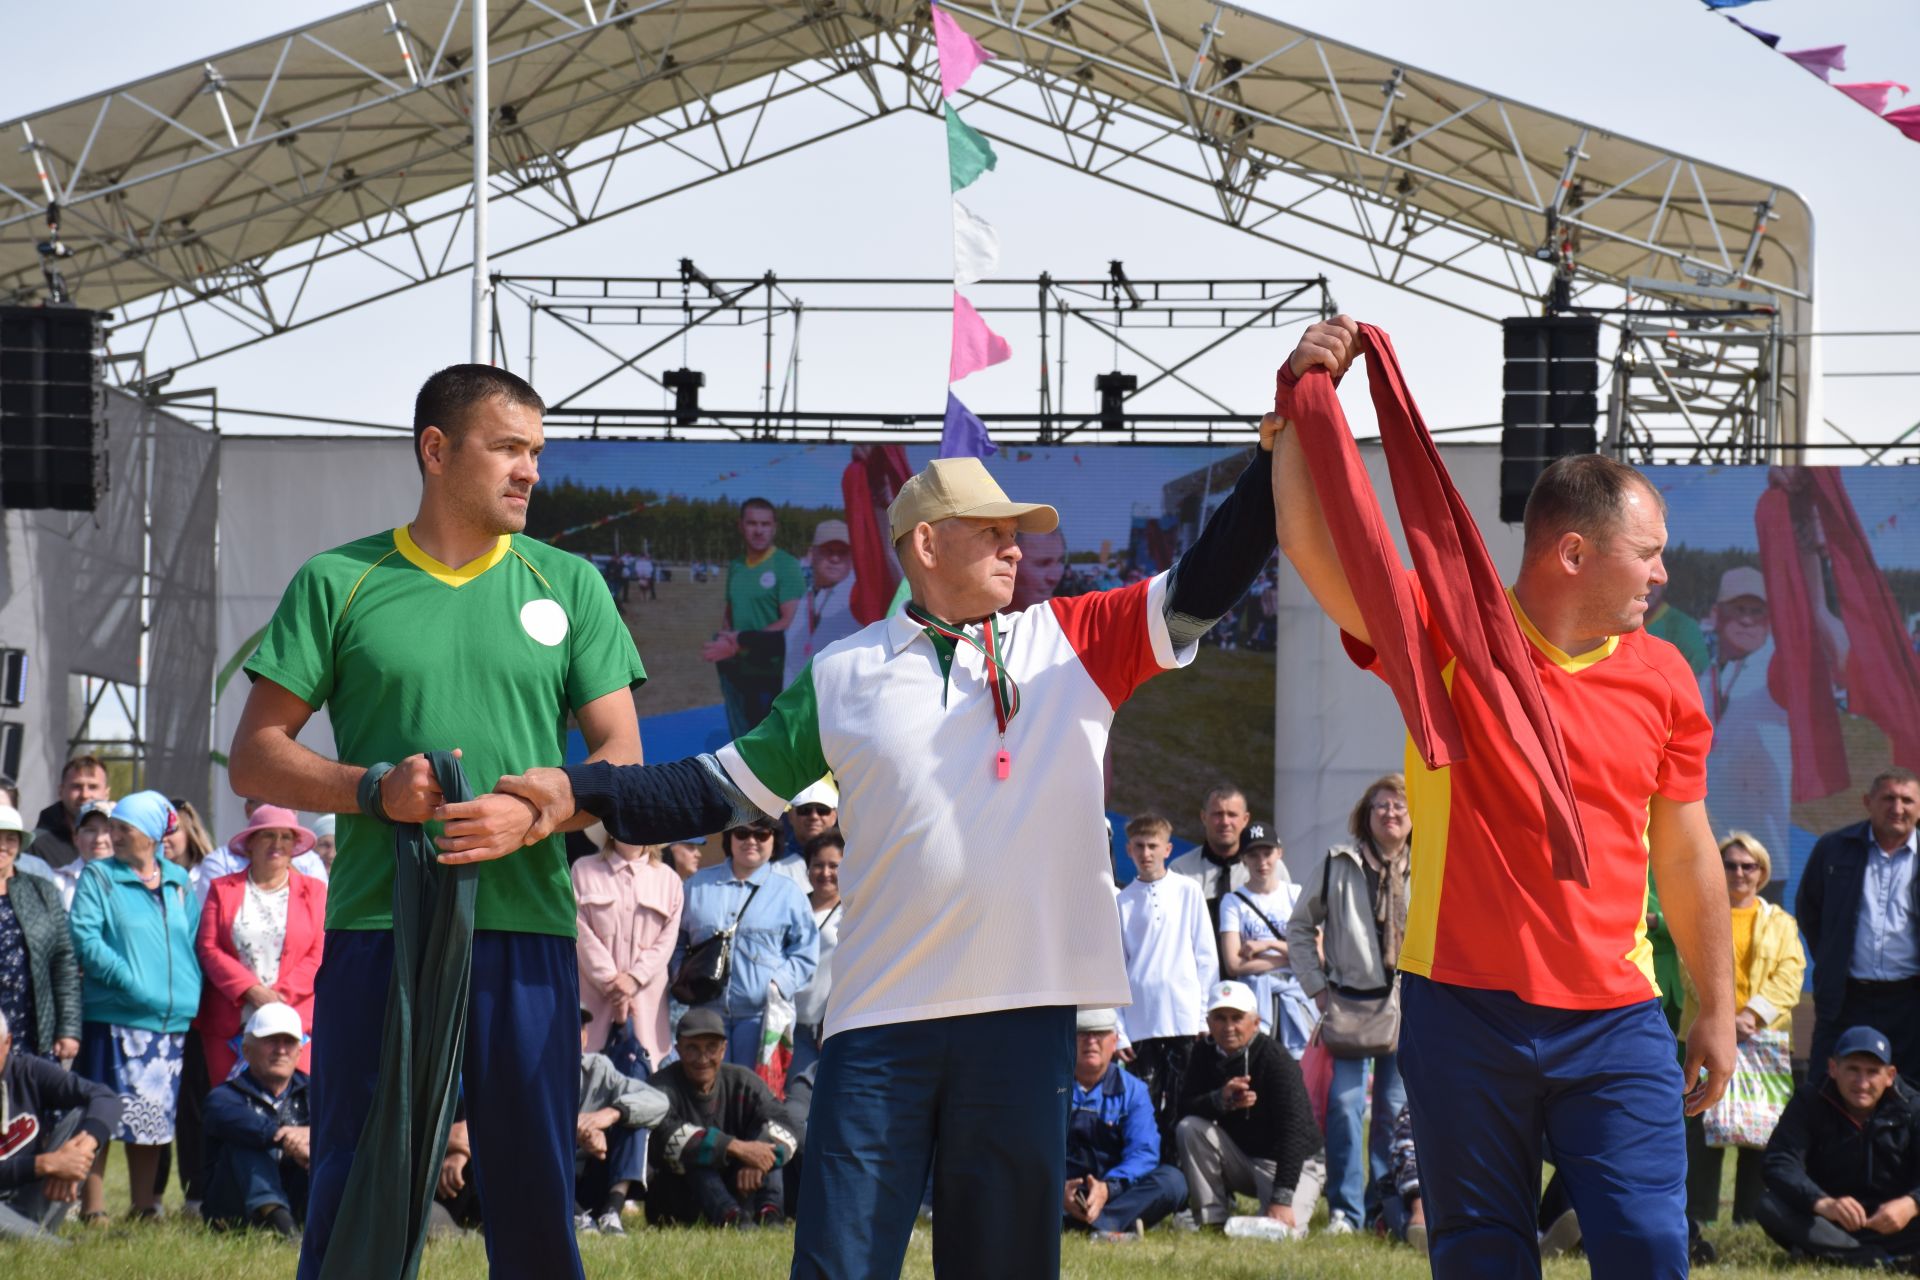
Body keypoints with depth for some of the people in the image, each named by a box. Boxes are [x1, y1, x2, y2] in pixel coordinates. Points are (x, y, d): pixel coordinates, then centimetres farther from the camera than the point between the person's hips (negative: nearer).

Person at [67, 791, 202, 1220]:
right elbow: (85, 938, -8)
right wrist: (127, 979, -18)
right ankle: (93, 1208, -5)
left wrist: (191, 993, 3)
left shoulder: (179, 882, 14)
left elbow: (193, 941, 18)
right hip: (113, 1014, -4)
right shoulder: (98, 878, 3)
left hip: (171, 1020, 4)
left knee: (153, 1118, 9)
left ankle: (145, 1207, 16)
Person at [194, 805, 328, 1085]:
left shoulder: (314, 891, 12)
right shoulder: (222, 889, 13)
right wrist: (251, 991, -11)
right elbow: (208, 949, 3)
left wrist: (281, 995, -10)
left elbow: (319, 955, 3)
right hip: (230, 1026, 1)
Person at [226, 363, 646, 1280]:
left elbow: (621, 758, 7)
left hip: (525, 929, 1)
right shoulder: (337, 584, 7)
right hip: (377, 928, -1)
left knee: (535, 1199, 2)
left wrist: (533, 815, -13)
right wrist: (374, 788, -11)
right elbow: (253, 759, 6)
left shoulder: (568, 586, 11)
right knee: (353, 1201, -2)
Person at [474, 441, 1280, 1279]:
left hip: (1027, 1008, 1)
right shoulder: (845, 675, 10)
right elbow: (724, 791, 11)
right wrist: (580, 794, 0)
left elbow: (1204, 587, 5)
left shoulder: (1069, 644, 11)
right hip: (881, 1014, -1)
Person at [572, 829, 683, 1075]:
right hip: (593, 995, -1)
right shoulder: (583, 871, 7)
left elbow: (667, 939, 6)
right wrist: (610, 982, -9)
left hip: (645, 997, 1)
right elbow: (582, 933, -1)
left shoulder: (668, 879, 12)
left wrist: (635, 978, -8)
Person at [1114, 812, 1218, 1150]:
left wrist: (1206, 1015, 1)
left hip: (1185, 1020, -1)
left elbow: (1206, 956, 6)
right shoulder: (1120, 902, 7)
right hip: (1141, 1024, 1)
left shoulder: (1188, 891, 6)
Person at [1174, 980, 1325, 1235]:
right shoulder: (1206, 1054, -3)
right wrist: (1220, 1100, -33)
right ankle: (1211, 1218, -9)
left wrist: (1282, 1198, -37)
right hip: (1239, 1159, 5)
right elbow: (1185, 1108, -10)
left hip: (1294, 1164, -5)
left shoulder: (1276, 1059, -22)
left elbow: (1295, 1130, -28)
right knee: (1189, 1128, -18)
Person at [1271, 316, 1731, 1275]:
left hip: (1613, 1018, 2)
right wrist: (1304, 401, -21)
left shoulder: (1661, 677, 6)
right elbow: (1313, 544, -14)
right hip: (1465, 1008, -2)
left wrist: (1718, 1011, 15)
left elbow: (1687, 856, 13)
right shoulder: (1452, 637, -3)